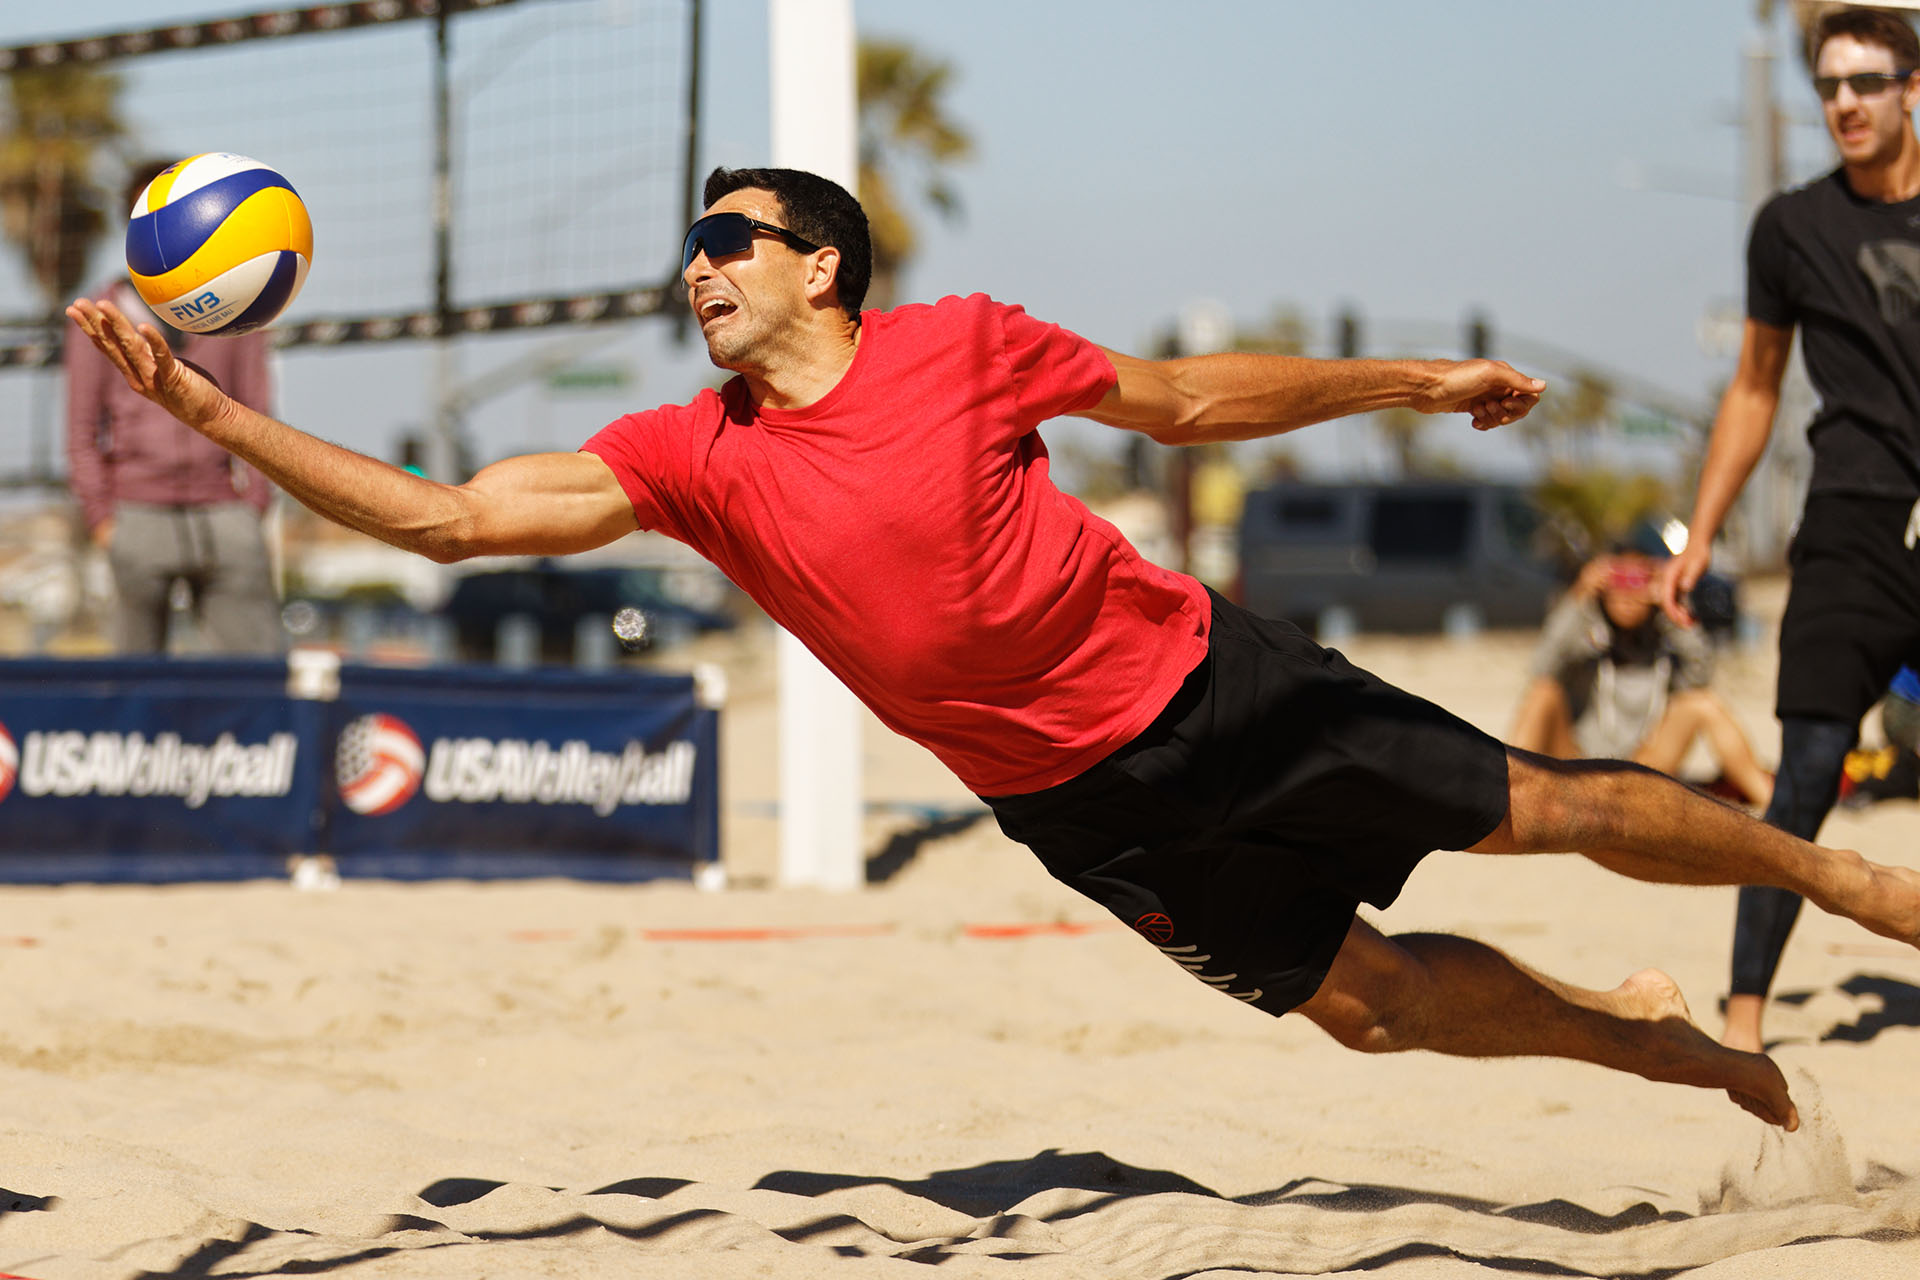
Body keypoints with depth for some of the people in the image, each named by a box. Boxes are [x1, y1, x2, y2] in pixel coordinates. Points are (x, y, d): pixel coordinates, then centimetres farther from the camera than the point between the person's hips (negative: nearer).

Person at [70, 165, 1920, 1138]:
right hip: (1081, 802, 2)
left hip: (1206, 678, -2)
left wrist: (1415, 379, 6)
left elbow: (1184, 399, 3)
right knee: (1361, 996, 7)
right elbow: (446, 518, -13)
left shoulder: (962, 344, -11)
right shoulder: (694, 459, -7)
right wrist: (200, 405, -19)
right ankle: (1670, 1047, 28)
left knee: (1543, 810, -1)